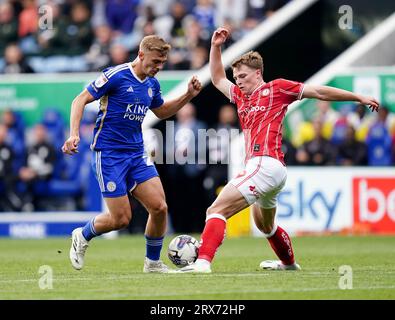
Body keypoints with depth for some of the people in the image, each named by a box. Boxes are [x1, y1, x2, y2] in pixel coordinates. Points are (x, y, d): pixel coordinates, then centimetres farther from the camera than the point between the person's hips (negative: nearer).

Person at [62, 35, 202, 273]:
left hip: (137, 154, 7)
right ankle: (82, 236, 22)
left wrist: (188, 95, 13)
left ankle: (153, 262, 12)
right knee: (121, 218, -8)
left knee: (159, 207, -7)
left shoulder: (152, 84, 8)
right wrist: (74, 134, -23)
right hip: (109, 155, -6)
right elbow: (81, 100, -11)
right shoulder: (116, 75, -13)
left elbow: (162, 112, 27)